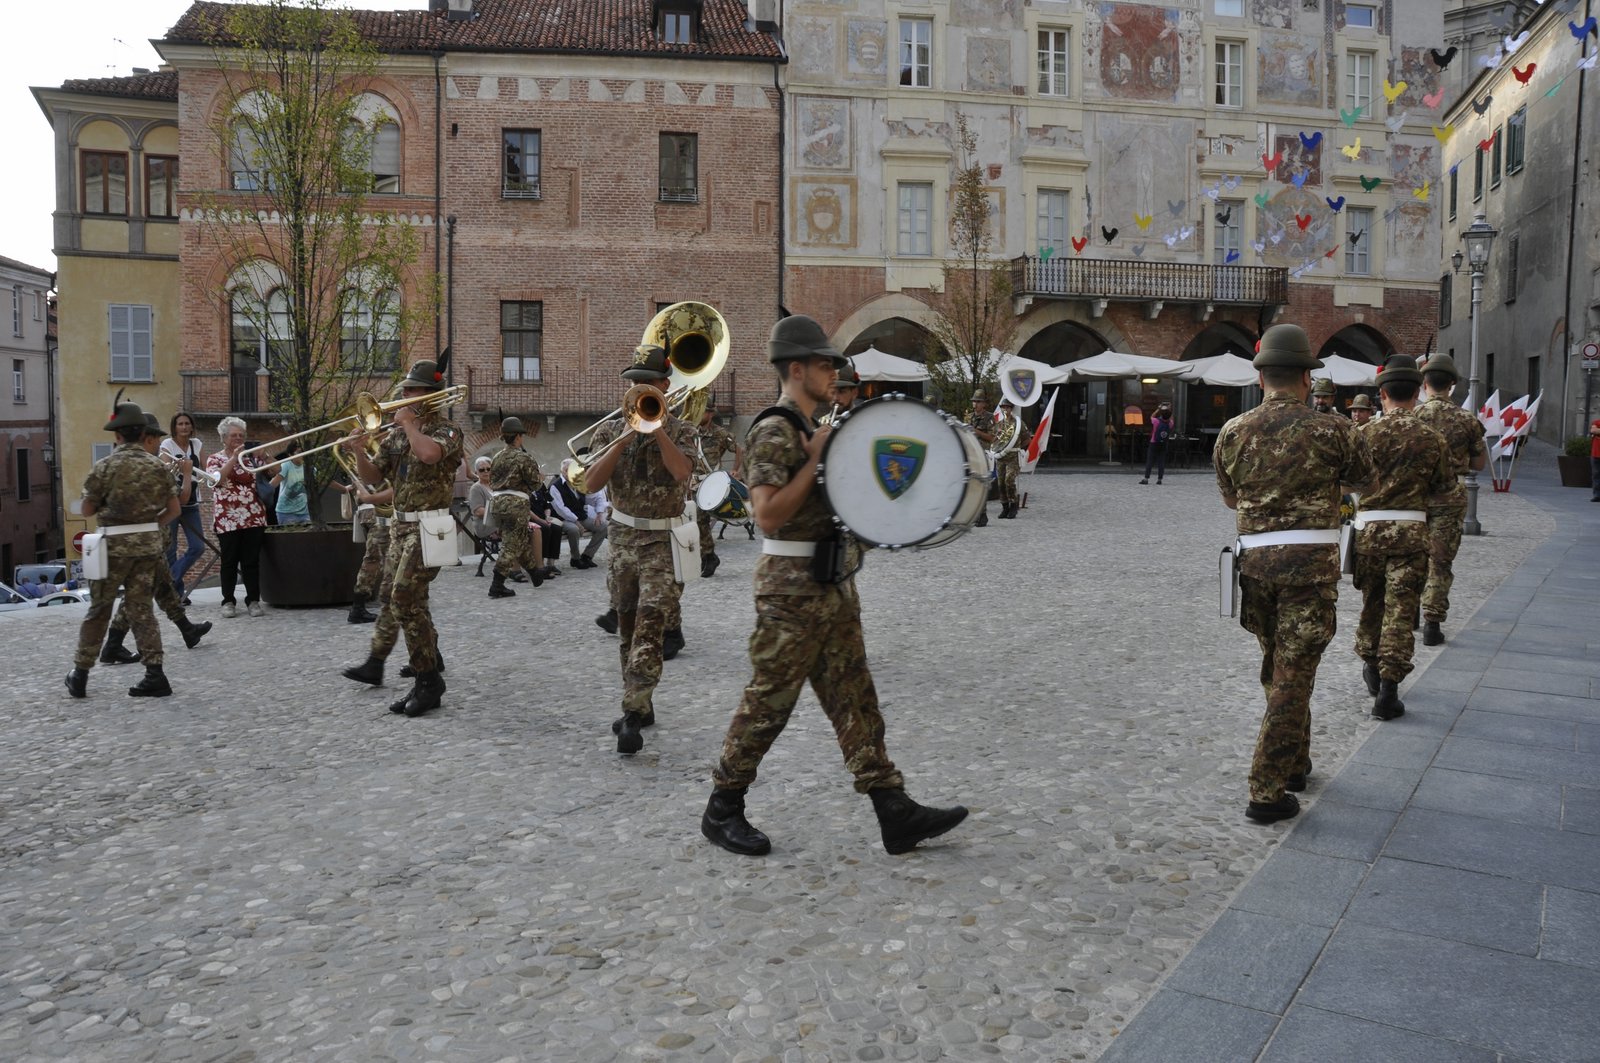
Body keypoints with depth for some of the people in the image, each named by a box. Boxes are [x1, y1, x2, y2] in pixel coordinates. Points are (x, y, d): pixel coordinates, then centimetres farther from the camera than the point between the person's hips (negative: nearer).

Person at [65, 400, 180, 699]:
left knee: (99, 609, 10)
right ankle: (155, 675, 3)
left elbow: (87, 510, -2)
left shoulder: (105, 466, -9)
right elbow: (174, 510, 4)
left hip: (115, 543, -3)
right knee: (141, 608, 9)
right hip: (149, 543, 3)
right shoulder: (157, 465, 1)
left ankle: (80, 674, 19)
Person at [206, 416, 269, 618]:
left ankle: (253, 601, 8)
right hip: (228, 520, -2)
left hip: (253, 517, 2)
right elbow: (217, 480, -15)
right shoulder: (214, 459, 4)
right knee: (229, 562, 3)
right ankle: (228, 601, 12)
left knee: (252, 561, 3)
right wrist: (234, 458, -19)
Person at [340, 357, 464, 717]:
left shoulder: (446, 430, -9)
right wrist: (359, 452, -7)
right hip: (401, 525, 8)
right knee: (393, 596, 19)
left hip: (428, 527, -8)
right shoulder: (396, 434, 13)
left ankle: (428, 683, -10)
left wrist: (409, 423, -16)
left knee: (406, 600, -14)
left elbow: (428, 453, -32)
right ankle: (375, 663, 33)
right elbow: (374, 476, 13)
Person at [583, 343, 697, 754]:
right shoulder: (611, 430, 6)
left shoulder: (680, 430, -1)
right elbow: (591, 482, -7)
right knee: (627, 627, 12)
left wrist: (656, 425, -18)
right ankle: (641, 706, 26)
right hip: (623, 537, 4)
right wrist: (625, 437, -15)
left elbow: (681, 472, -22)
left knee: (649, 627, -15)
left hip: (663, 541, -4)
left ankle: (633, 716, -16)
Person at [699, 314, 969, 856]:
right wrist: (816, 460, -20)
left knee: (854, 700, 8)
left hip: (834, 586, 10)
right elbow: (767, 513, -25)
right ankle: (722, 809, 17)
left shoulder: (812, 429, 16)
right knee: (768, 703, 1)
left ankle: (895, 813, 12)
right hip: (792, 590, -9)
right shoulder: (774, 432, -14)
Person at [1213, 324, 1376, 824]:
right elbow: (1365, 480, 14)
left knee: (1276, 666, 21)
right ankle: (1268, 791, 0)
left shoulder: (1233, 432, 2)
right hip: (1310, 561, -3)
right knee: (1293, 674, 0)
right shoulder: (1332, 430, -5)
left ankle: (1294, 762, 35)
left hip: (1255, 559, 3)